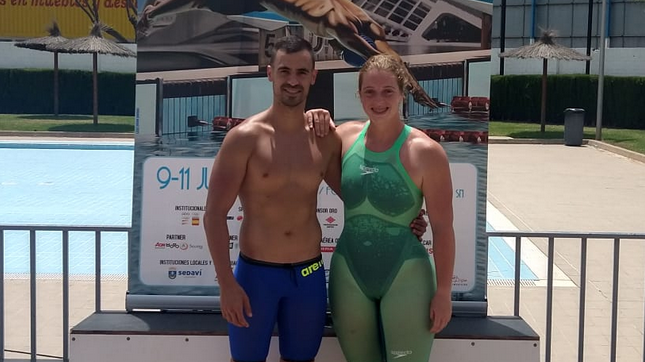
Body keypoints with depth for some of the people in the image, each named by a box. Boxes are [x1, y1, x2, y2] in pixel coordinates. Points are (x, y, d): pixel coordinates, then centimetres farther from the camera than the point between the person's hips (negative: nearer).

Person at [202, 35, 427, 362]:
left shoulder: (326, 139, 1)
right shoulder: (245, 137, -11)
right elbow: (214, 214, -11)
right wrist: (226, 284, -16)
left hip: (310, 274, 3)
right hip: (256, 273, -3)